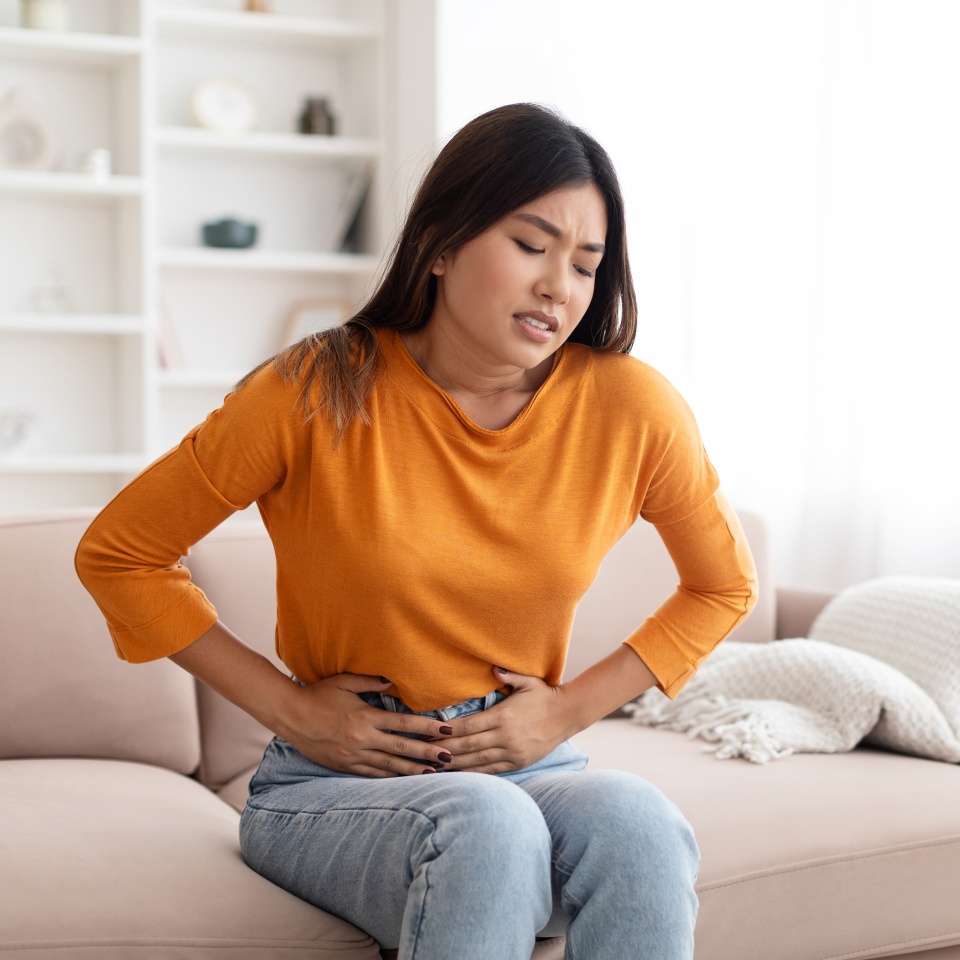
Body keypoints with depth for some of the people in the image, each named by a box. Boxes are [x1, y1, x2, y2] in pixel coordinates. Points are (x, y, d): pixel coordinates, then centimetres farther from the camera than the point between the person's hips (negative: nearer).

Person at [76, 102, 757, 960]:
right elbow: (117, 554, -1)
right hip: (334, 785, -2)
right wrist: (287, 706, -6)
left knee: (638, 822, -32)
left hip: (529, 768, 2)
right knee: (485, 824, -36)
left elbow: (724, 584, 11)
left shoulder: (630, 408, -7)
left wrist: (570, 709, -1)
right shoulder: (316, 397, -12)